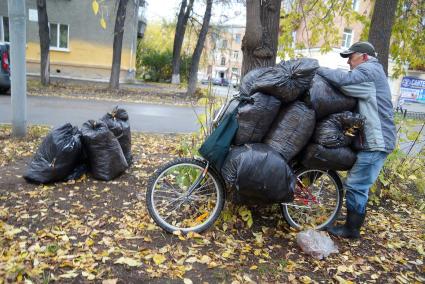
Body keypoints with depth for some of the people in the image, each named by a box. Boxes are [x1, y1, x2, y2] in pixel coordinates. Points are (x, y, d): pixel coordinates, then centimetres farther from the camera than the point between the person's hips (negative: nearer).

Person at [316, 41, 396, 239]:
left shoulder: (369, 70, -11)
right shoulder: (372, 72, 22)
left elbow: (343, 80, -26)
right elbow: (348, 85, 16)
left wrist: (317, 69, -15)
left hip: (376, 142, -10)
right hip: (374, 140, 10)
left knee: (356, 186, -5)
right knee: (357, 185, 17)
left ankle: (351, 229, 7)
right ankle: (353, 223, 29)